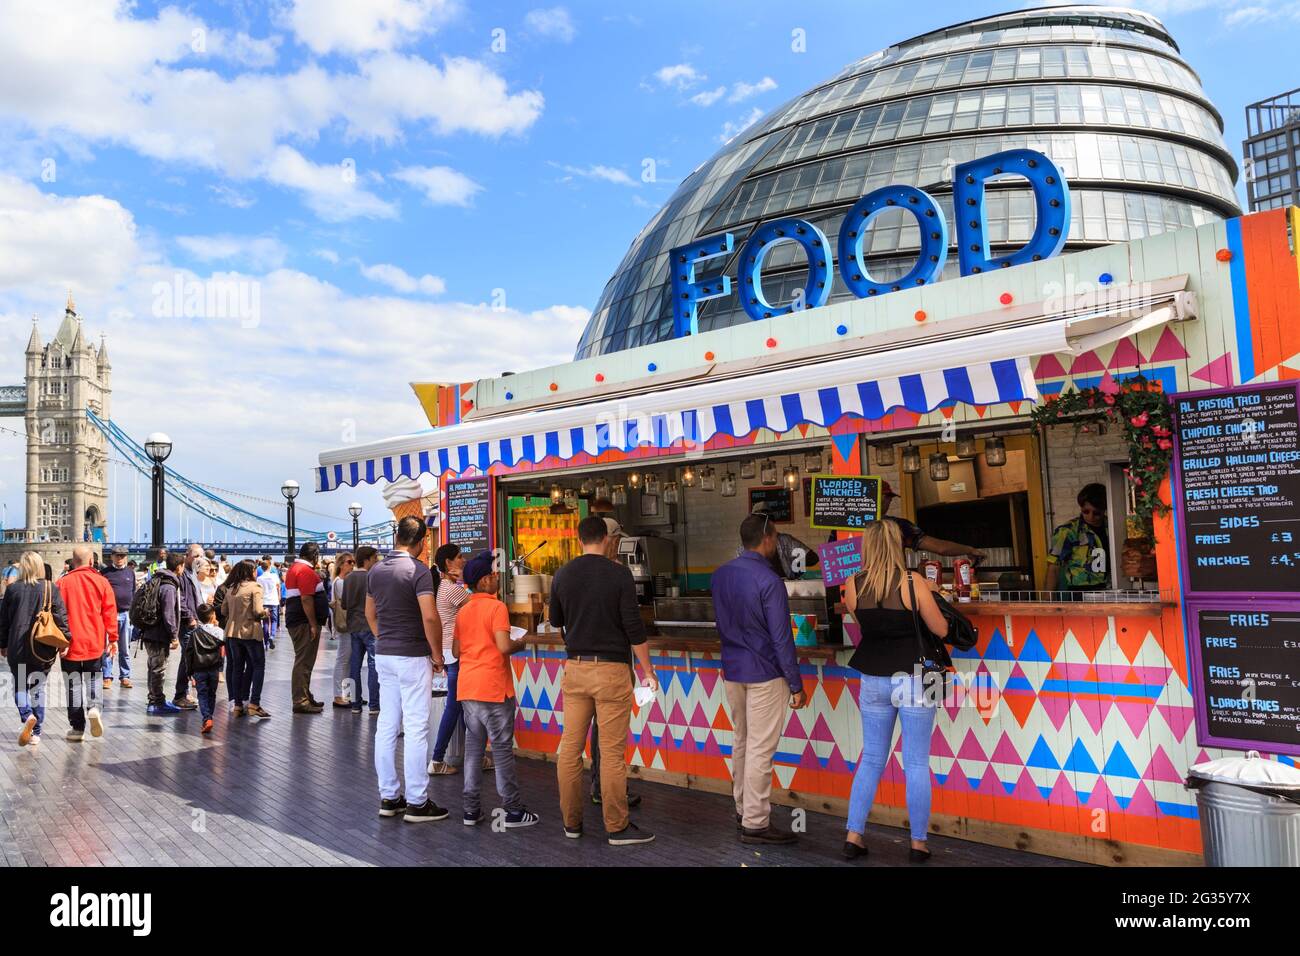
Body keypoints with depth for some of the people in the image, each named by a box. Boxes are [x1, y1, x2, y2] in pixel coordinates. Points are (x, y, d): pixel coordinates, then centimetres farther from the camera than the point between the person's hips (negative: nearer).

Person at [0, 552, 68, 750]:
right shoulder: (51, 588, -4)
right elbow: (61, 617, -7)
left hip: (18, 648, -1)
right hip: (44, 649, 1)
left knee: (19, 686, 13)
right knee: (39, 688, 12)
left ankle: (27, 716, -15)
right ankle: (36, 733, 12)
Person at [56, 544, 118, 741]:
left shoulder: (63, 582, -5)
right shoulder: (101, 581, -2)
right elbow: (110, 612, 0)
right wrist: (113, 638, 7)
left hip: (71, 644, -1)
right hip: (95, 643, 1)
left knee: (74, 684, 7)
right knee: (93, 678, 18)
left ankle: (78, 728, 10)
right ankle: (94, 707, -9)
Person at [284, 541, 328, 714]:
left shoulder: (295, 568, 17)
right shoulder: (306, 571, -16)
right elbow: (306, 599, -22)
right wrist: (313, 625, -20)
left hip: (296, 620, 11)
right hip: (305, 622, -11)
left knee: (304, 661, 17)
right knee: (304, 662, -8)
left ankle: (305, 697, 26)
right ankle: (300, 702, -5)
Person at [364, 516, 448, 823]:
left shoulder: (375, 571, 9)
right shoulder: (419, 570, -14)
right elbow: (430, 616, -21)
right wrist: (437, 653, -9)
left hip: (384, 655, 7)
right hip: (413, 657, -7)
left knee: (387, 726, 11)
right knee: (416, 730, -2)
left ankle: (388, 797, 18)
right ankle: (416, 803, 2)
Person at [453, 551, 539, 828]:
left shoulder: (463, 611, 11)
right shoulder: (497, 608, -12)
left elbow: (456, 651, 14)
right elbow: (504, 647, -21)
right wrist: (520, 645, -2)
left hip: (467, 688, 7)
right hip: (493, 688, -7)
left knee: (473, 747, 12)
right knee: (503, 750, 0)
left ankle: (471, 808, 15)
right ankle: (513, 810, 7)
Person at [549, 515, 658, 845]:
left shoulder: (562, 575, 4)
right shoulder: (618, 574, -9)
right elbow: (634, 626, -10)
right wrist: (648, 670, 0)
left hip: (575, 667, 4)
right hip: (611, 669, -4)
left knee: (570, 747, 10)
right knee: (612, 751, 0)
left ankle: (571, 822, 17)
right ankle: (617, 827, 6)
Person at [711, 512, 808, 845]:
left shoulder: (720, 575, 4)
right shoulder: (769, 580, -18)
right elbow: (781, 639, -17)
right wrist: (796, 685, -10)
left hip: (731, 670, 8)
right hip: (764, 674, -7)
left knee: (741, 742, 18)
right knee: (760, 749, -1)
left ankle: (743, 809, 29)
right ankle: (755, 823, 6)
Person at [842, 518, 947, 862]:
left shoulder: (853, 584, -2)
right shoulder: (913, 582, -12)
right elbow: (940, 630, -5)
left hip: (873, 681, 3)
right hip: (912, 680, -3)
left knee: (871, 760, 15)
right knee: (916, 764, 7)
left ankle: (853, 836, 15)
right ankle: (918, 843, 13)